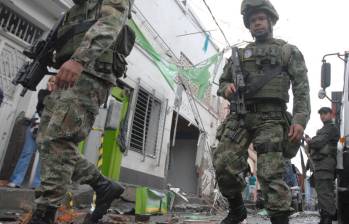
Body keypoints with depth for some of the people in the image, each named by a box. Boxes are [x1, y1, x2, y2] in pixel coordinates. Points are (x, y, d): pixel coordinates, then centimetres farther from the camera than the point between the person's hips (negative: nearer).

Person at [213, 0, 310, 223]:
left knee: (271, 174, -11)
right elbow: (222, 81, 26)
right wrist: (226, 88, -1)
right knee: (223, 163, -6)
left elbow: (302, 88, 3)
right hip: (239, 116, 4)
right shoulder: (239, 54, 23)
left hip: (270, 118, -3)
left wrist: (300, 120, -12)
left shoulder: (289, 51, 14)